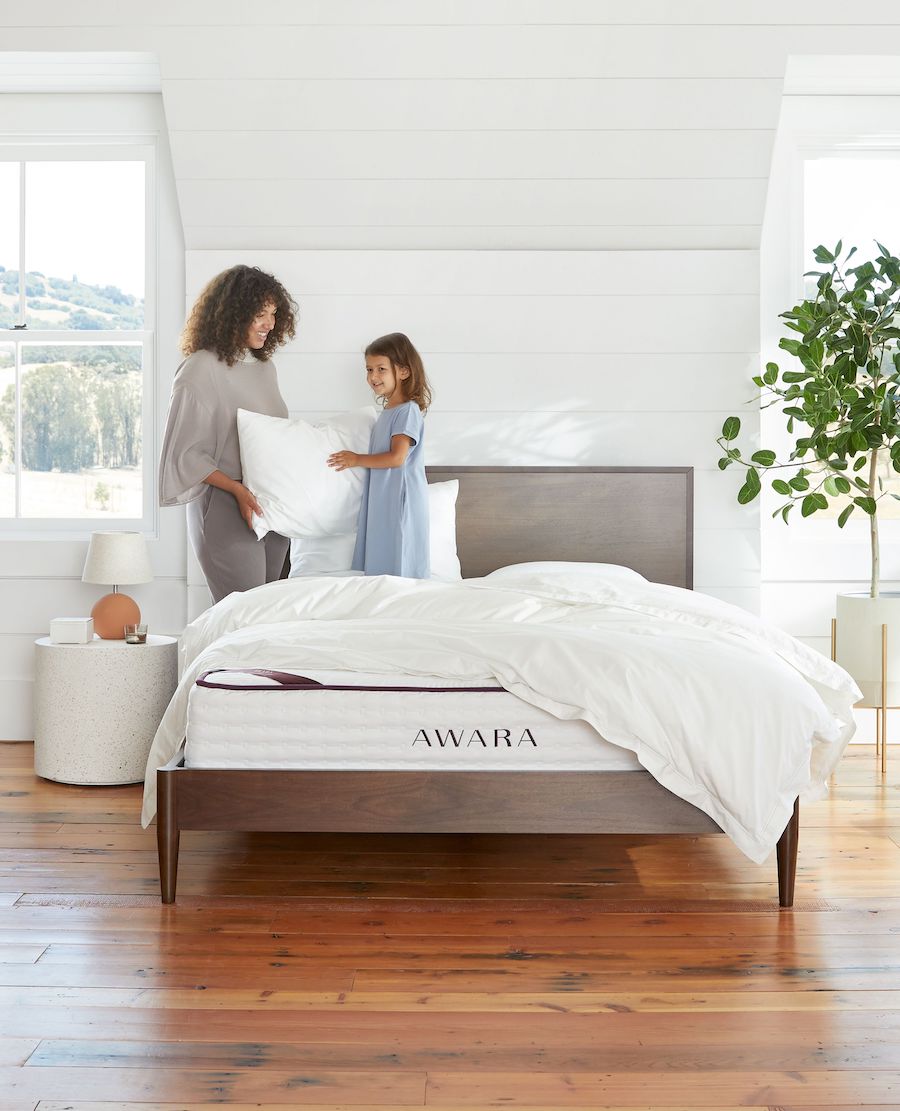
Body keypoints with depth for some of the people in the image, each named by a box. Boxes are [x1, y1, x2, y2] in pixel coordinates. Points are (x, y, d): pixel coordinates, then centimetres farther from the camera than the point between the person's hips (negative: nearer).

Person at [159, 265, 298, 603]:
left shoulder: (264, 366, 13)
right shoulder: (200, 370, -11)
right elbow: (187, 453, -12)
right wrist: (237, 489, -21)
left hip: (274, 509, 8)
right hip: (225, 511, -7)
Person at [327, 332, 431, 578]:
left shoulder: (408, 411, -14)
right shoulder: (387, 411, 14)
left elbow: (396, 457, -20)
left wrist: (357, 460, -13)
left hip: (400, 498, -9)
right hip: (381, 498, 9)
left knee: (398, 569, -5)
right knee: (380, 565, 11)